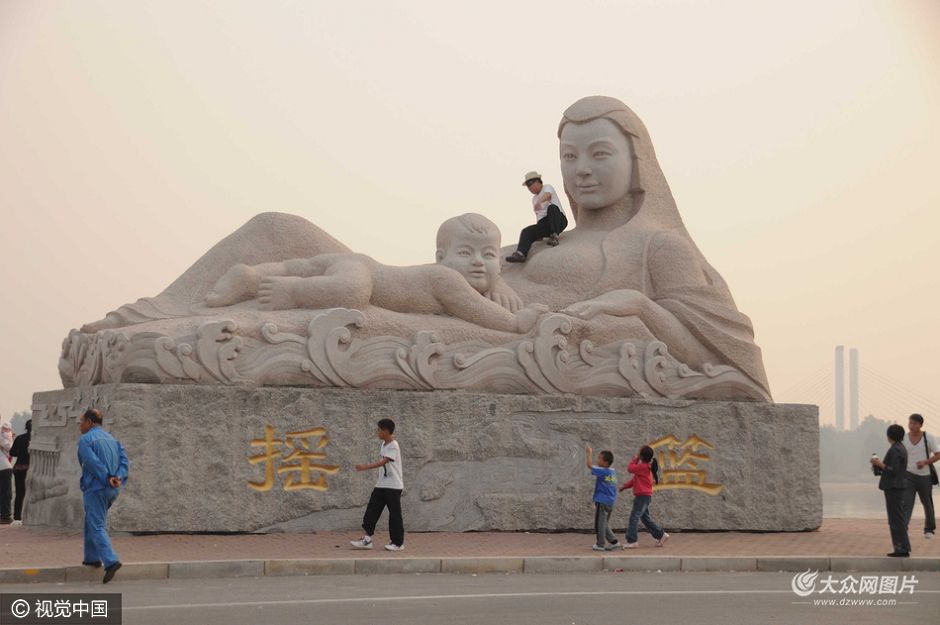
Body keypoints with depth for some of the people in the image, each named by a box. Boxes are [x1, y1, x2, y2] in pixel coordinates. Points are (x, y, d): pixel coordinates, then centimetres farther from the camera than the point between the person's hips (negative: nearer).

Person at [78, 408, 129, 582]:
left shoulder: (85, 440, -6)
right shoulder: (111, 439, 17)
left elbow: (93, 463, -19)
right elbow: (124, 461, 4)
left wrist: (107, 479, -17)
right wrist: (118, 478, -10)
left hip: (96, 488, -8)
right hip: (112, 491, 8)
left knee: (97, 527, -8)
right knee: (91, 521, 24)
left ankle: (111, 561, -23)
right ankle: (93, 557, 27)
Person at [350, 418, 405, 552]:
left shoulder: (393, 446, -16)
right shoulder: (384, 444, 11)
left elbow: (383, 461, -28)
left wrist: (365, 467, -35)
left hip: (393, 486, -9)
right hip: (381, 485, 9)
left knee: (394, 513, -2)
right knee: (372, 510, 2)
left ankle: (398, 543, 7)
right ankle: (367, 539, 3)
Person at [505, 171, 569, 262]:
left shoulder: (547, 188, 3)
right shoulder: (534, 198, 26)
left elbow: (547, 195, -22)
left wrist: (539, 202, -45)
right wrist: (538, 233, 15)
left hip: (559, 221, -6)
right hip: (543, 224, 6)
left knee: (552, 207, -37)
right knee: (527, 231, -21)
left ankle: (554, 237, -38)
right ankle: (521, 254, -45)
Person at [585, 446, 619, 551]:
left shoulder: (602, 471, -17)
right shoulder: (612, 472, 7)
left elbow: (589, 465, -13)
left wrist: (589, 453, -2)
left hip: (602, 502, -8)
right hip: (610, 502, 8)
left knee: (600, 524, 3)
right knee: (605, 524, 19)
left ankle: (600, 544, 9)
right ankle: (613, 541, 14)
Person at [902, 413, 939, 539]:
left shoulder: (929, 438, -7)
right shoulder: (904, 439, -1)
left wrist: (925, 462, -23)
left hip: (925, 475, 0)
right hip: (909, 475, 0)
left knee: (927, 504, 13)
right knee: (906, 503, -13)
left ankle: (929, 529, 30)